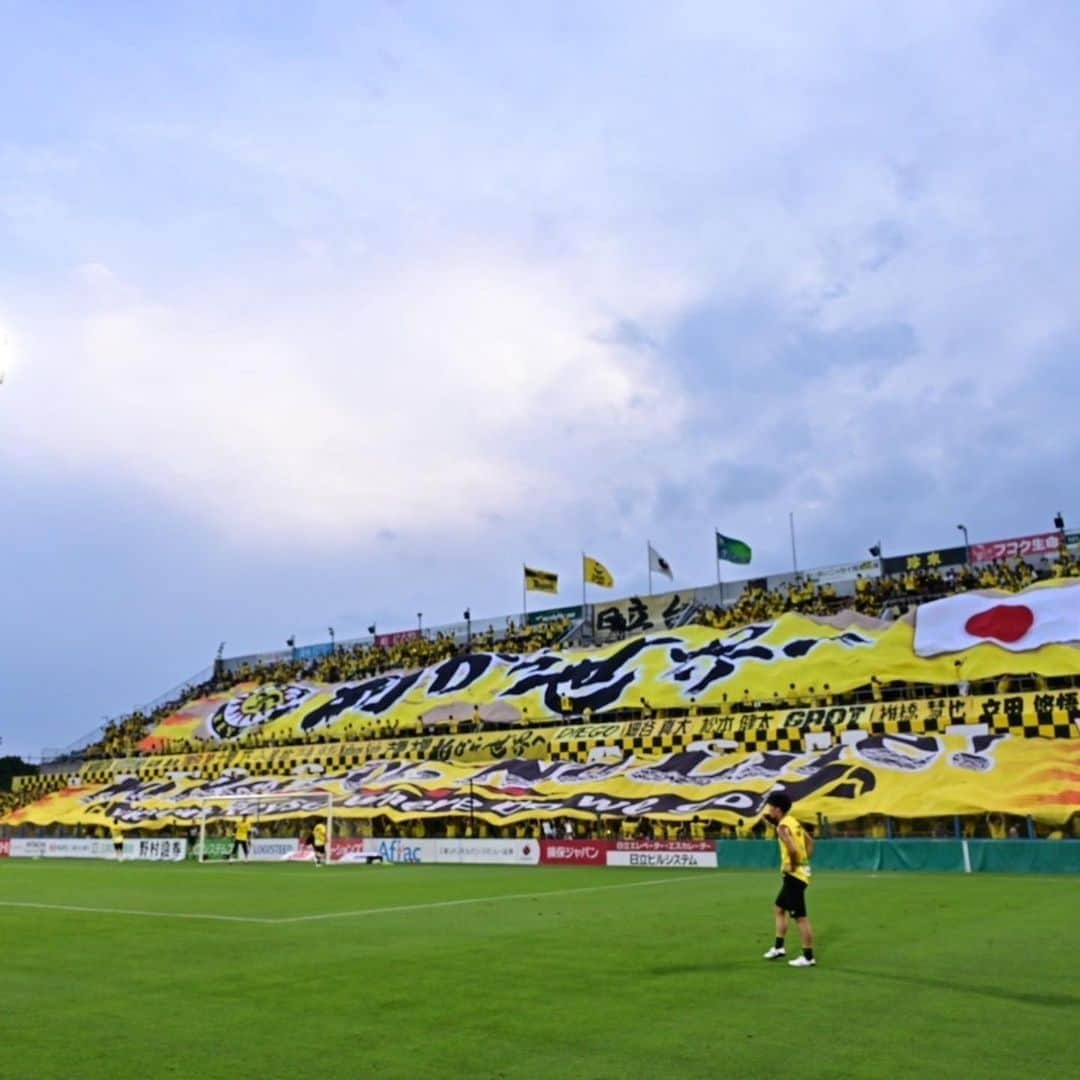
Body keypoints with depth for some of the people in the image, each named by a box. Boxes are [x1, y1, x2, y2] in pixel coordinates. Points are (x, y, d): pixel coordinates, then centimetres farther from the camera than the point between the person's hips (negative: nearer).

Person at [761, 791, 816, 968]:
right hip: (799, 872, 10)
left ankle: (808, 957, 6)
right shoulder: (793, 821, 10)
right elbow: (810, 841, 21)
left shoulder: (783, 827, -19)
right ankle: (778, 947, 26)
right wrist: (804, 861, 16)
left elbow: (793, 849, -34)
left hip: (794, 876, -10)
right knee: (779, 909, 20)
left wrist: (793, 866, -18)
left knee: (800, 918, -2)